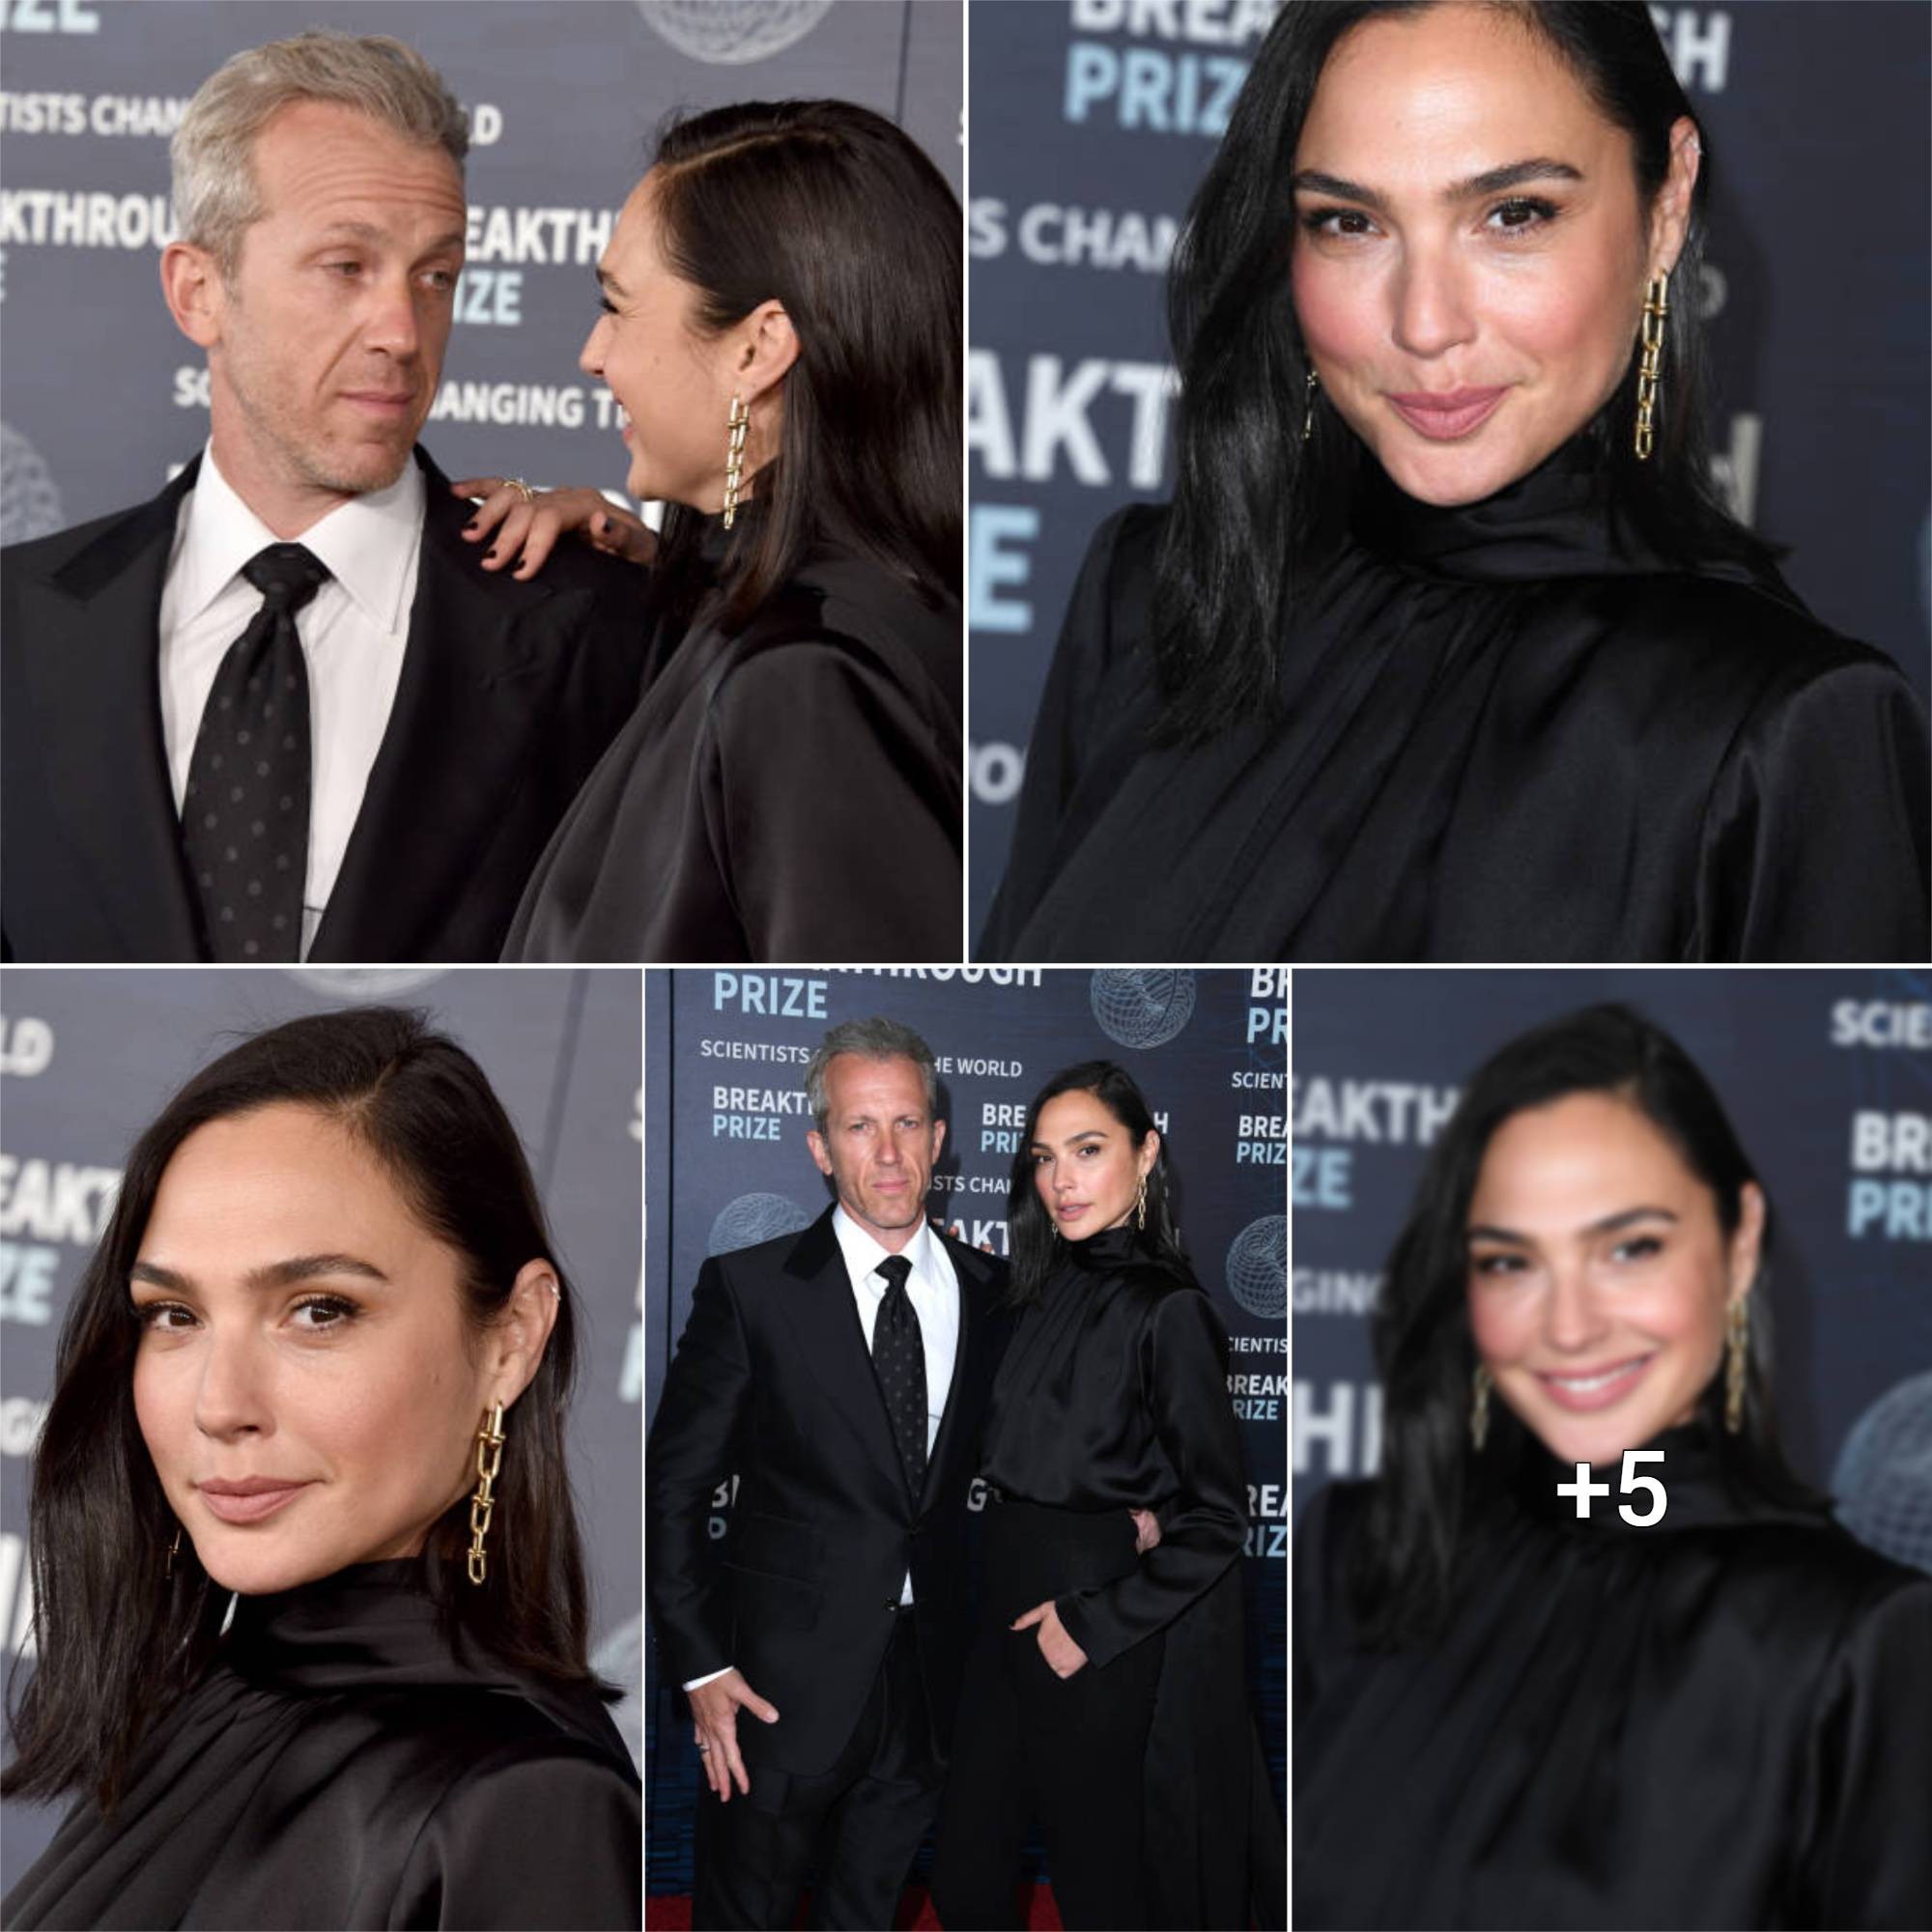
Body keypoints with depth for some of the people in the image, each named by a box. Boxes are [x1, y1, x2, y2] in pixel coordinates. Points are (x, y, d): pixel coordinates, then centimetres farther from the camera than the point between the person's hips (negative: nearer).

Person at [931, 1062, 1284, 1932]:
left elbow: (1217, 1517, -15)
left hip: (1106, 1635, -7)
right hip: (1015, 1615, 7)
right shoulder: (1048, 1295, 9)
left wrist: (1093, 1624, -17)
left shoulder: (1169, 1312, -13)